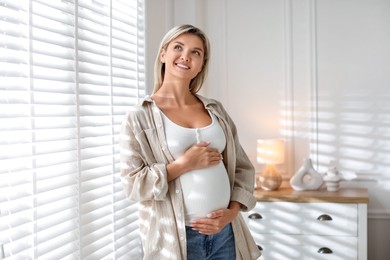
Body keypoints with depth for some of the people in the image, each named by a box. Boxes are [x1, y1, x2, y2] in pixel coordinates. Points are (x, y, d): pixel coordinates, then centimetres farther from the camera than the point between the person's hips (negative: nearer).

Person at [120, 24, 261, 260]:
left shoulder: (216, 109, 6)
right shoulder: (140, 117, -4)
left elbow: (243, 167, 8)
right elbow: (132, 184, -9)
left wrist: (232, 211, -6)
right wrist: (184, 164, -16)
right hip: (175, 238, -3)